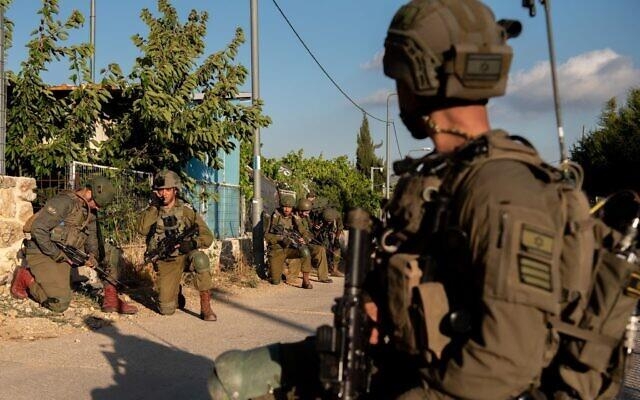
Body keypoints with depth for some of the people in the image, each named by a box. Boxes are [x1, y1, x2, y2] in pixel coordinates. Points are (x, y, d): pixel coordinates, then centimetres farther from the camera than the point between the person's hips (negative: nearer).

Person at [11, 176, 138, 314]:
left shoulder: (90, 212, 8)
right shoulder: (63, 202, -18)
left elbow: (91, 239, 10)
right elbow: (38, 229, -23)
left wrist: (92, 255, -12)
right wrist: (58, 255, -20)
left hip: (64, 255, 8)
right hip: (42, 253, -8)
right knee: (60, 304, -19)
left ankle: (111, 298, -3)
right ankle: (25, 277, 4)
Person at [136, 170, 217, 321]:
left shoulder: (186, 210, -4)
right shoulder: (151, 210, 2)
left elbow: (207, 236, -8)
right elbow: (142, 229, -19)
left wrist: (193, 243, -28)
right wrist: (153, 205, -17)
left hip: (186, 256, -1)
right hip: (165, 262, 1)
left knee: (200, 258, -37)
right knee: (166, 310, -8)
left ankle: (206, 307, -26)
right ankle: (176, 292, 29)